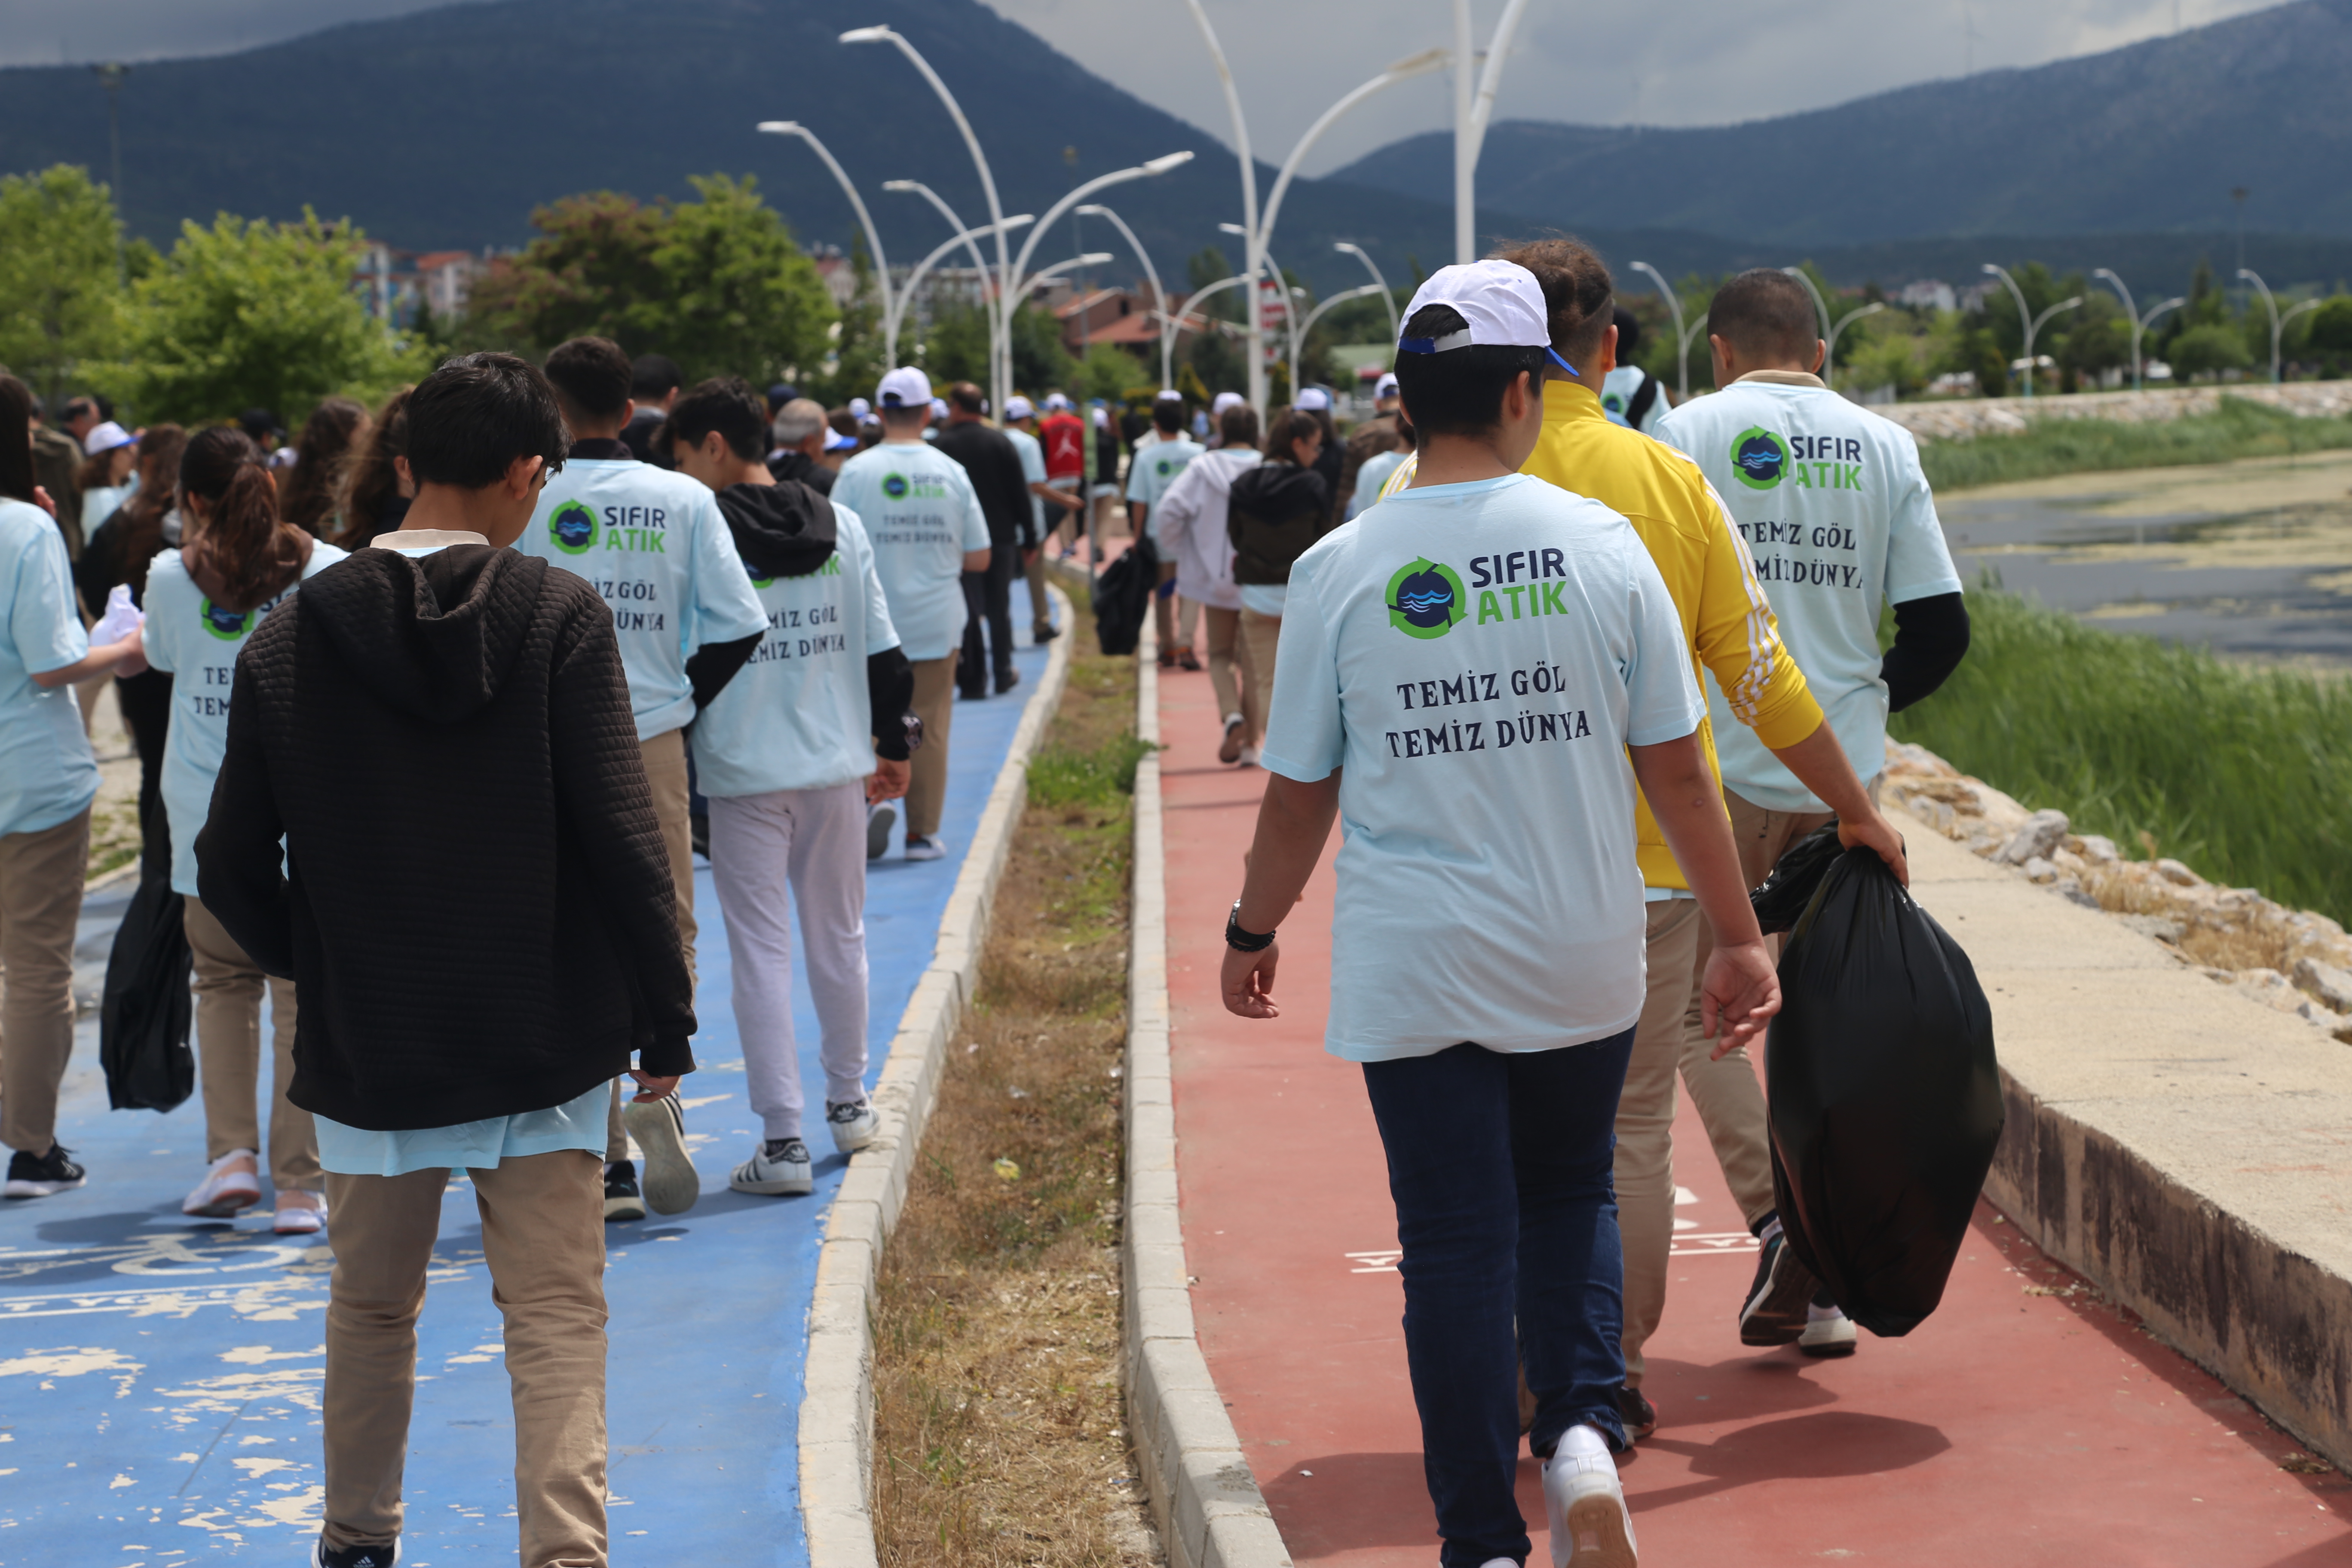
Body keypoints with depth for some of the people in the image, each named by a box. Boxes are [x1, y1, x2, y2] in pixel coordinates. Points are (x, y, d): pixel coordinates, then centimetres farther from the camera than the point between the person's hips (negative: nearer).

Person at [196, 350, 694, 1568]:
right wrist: (666, 1018, -4)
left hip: (365, 1044, 3)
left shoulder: (291, 635, -1)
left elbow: (232, 869, 2)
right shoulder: (560, 616, -10)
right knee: (557, 1317, 1)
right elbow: (622, 841, -13)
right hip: (541, 1044, -2)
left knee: (372, 1309, 20)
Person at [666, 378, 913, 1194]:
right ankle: (849, 1103, 31)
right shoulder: (842, 525, 5)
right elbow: (883, 648, 8)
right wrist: (894, 744, 18)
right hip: (837, 762, 5)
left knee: (761, 951, -1)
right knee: (839, 936, 18)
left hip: (745, 773, -5)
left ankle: (783, 1140, -2)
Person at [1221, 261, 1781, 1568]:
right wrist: (1739, 936, 7)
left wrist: (1253, 932, 16)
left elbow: (1300, 794, 0)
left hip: (1413, 969, -1)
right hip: (1584, 958, 1)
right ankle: (1584, 1430, -1)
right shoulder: (1600, 542, -5)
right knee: (1571, 1195, 21)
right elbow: (1677, 767, -2)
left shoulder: (1340, 570, -6)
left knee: (1457, 1241, 5)